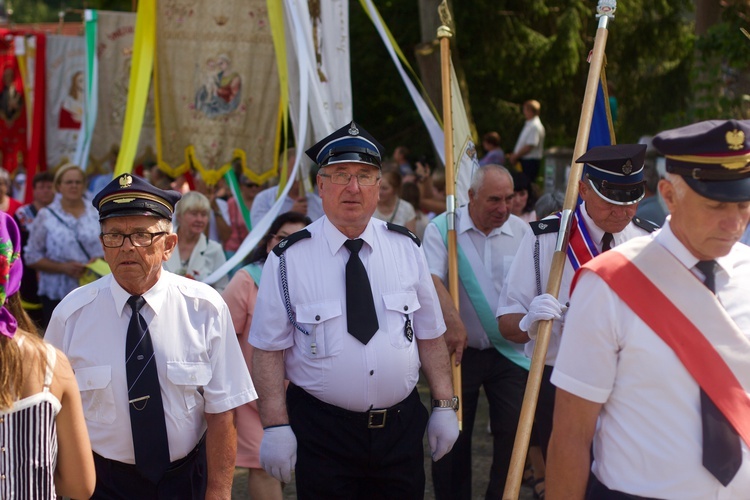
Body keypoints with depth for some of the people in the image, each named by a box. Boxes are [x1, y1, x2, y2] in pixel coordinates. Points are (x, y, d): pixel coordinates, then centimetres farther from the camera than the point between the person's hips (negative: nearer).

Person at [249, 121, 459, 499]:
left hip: (401, 424, 3)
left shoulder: (406, 248, 2)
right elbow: (269, 350, -7)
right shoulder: (289, 259, -8)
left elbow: (430, 334, 6)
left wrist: (444, 405, 2)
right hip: (322, 431, -3)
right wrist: (275, 426, -12)